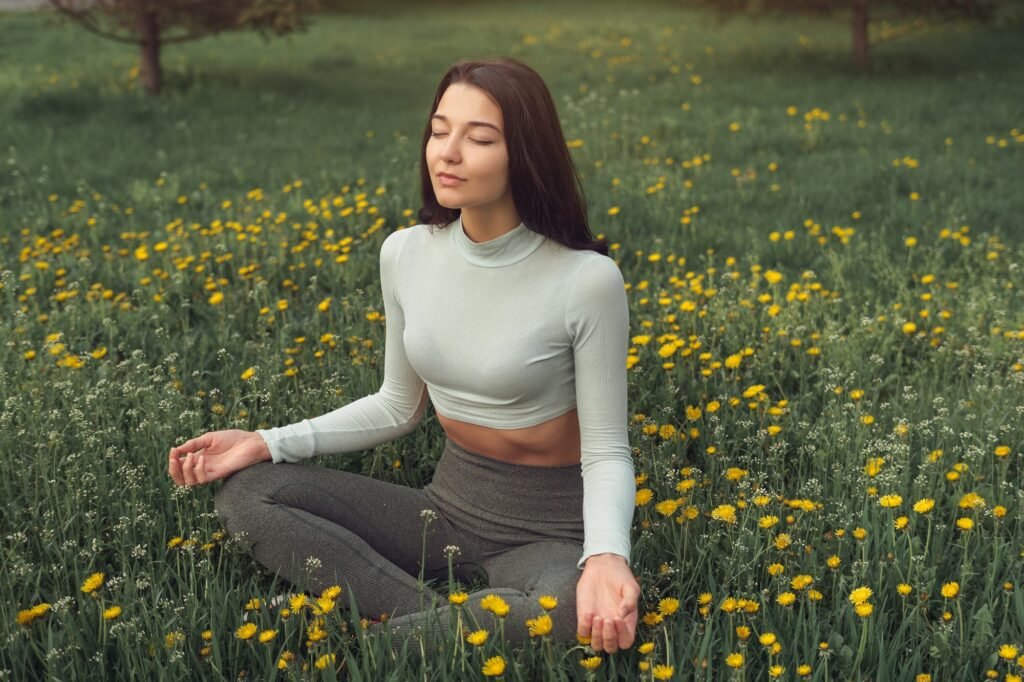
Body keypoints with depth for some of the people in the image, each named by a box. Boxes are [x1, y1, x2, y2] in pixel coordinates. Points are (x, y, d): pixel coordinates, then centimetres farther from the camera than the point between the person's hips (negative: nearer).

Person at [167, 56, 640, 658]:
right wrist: (270, 443, -3)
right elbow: (398, 408, 8)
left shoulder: (588, 279, -20)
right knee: (246, 493, -9)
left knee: (578, 612, -40)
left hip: (547, 530, -5)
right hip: (446, 506, 5)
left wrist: (607, 555, -34)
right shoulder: (406, 254, -4)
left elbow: (606, 452, -14)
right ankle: (442, 623, -19)